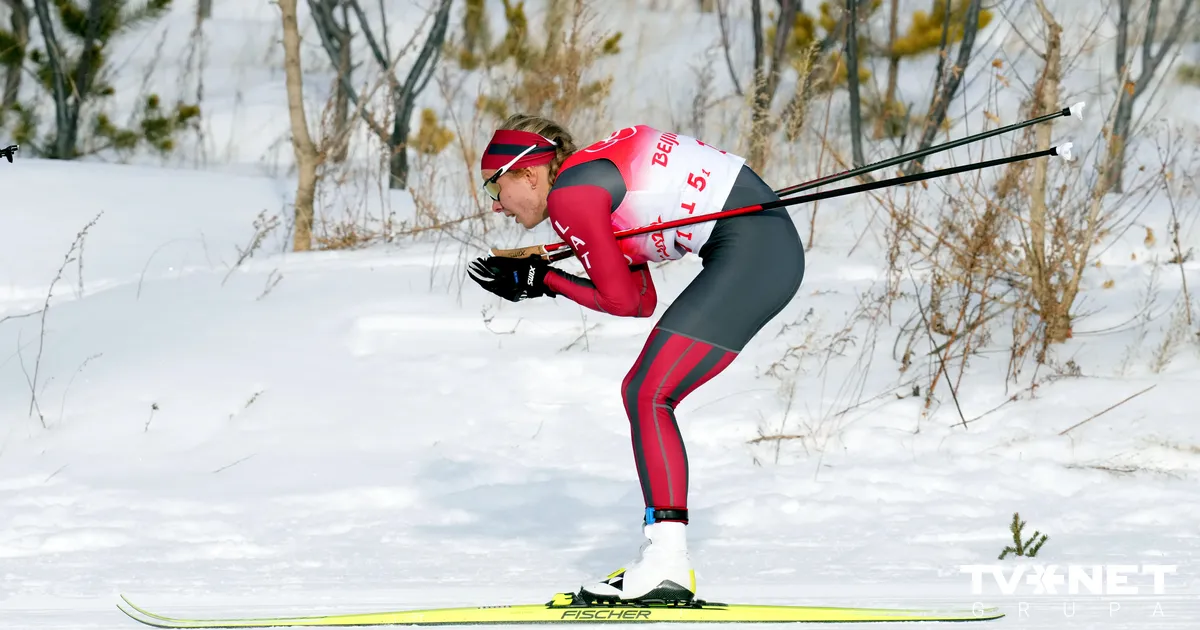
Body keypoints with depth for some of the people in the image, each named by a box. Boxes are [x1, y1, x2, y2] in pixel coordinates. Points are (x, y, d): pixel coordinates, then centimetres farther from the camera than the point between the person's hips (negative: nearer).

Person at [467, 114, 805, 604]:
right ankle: (664, 561, 11)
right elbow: (643, 300, 18)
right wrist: (540, 276, 16)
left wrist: (542, 282, 6)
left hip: (750, 251, -10)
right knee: (645, 396, 12)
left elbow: (623, 301, -6)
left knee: (647, 397, -11)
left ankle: (667, 565, -18)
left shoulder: (568, 193, -8)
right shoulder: (597, 172, 20)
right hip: (773, 249, 10)